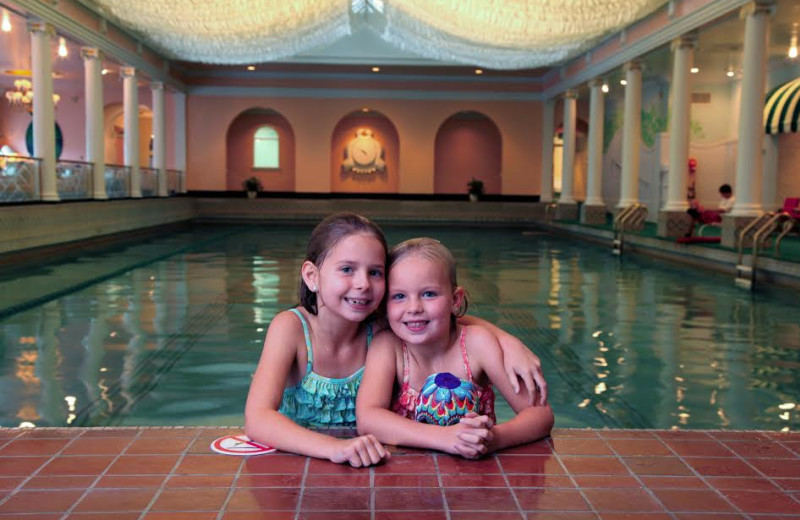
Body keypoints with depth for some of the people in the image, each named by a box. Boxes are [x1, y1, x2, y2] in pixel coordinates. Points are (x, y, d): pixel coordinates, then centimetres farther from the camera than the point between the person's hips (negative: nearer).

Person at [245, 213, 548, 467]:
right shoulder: (291, 327, -17)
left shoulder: (378, 330, -7)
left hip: (362, 468, 3)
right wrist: (333, 448, -43)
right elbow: (258, 419, -27)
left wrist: (508, 342, -13)